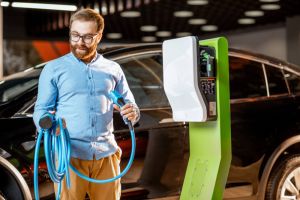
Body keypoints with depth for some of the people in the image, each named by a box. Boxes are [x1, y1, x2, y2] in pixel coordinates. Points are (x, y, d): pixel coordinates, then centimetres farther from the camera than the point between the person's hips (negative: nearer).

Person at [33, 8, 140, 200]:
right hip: (68, 155, -2)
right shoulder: (53, 69, 7)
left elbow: (130, 107, 16)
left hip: (106, 155, 2)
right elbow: (41, 110, 5)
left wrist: (133, 113, -9)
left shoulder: (113, 69, 13)